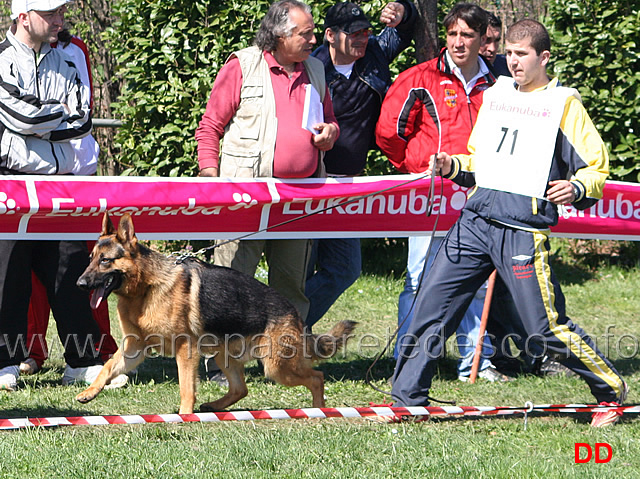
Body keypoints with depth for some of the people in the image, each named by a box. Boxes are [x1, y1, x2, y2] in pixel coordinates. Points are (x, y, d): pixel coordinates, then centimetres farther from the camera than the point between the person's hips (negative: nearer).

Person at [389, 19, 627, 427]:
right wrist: (453, 167, 7)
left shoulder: (564, 103, 1)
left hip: (524, 228, -6)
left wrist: (576, 188, -22)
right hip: (475, 220, 6)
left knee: (546, 328, -7)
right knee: (431, 307, 2)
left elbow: (598, 167, -1)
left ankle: (612, 390, 10)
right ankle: (408, 398, 12)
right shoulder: (496, 94, 18)